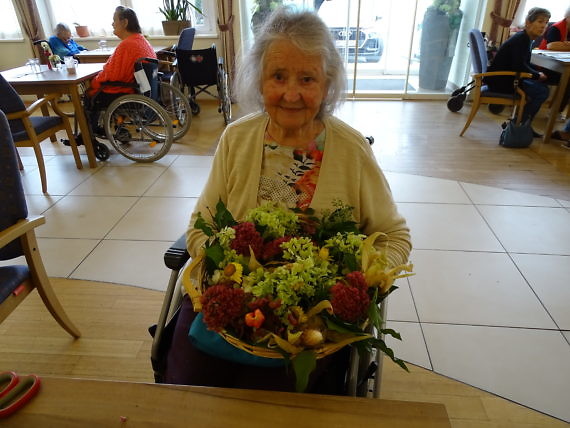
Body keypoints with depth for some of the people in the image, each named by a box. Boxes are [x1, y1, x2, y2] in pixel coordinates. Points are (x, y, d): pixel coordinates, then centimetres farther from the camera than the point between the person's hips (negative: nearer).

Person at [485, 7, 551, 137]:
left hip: (506, 78, 10)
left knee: (542, 86, 14)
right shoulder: (521, 39, -15)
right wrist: (538, 75, -6)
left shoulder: (526, 39, 14)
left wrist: (538, 73, 2)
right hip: (500, 81, -10)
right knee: (542, 91, -12)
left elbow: (525, 64, 19)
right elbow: (519, 66, -21)